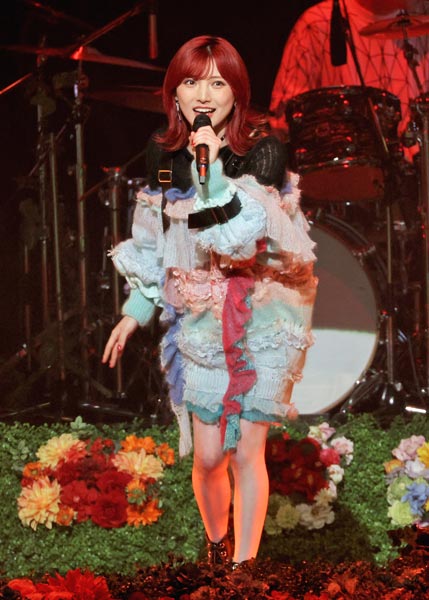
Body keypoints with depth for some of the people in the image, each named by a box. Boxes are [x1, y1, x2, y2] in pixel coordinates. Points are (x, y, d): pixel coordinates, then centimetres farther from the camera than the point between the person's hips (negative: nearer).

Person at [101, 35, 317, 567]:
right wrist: (135, 311, 13)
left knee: (247, 453, -1)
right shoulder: (163, 152, 1)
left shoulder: (263, 149, -11)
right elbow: (151, 242, 12)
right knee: (207, 455, 4)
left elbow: (249, 233, -20)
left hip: (261, 318, -3)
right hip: (199, 318, 3)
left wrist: (211, 170, -27)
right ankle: (216, 548, 31)